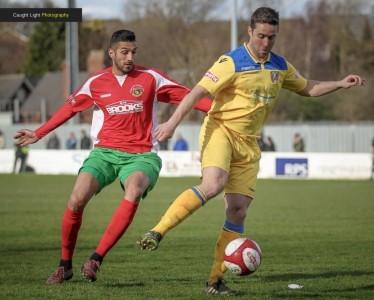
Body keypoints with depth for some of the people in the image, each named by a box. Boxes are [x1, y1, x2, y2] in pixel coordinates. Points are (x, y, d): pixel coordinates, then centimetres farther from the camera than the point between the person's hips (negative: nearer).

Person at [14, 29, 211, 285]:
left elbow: (186, 96, 4)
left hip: (141, 155, -2)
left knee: (133, 192, -34)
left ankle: (96, 259, -29)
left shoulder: (150, 78, 2)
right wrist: (38, 134, 23)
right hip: (105, 152, 2)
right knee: (77, 199, -20)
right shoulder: (96, 83, 7)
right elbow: (70, 108, 20)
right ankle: (65, 265, 1)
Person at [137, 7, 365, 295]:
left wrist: (341, 84, 14)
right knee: (213, 185, -33)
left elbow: (307, 88, 26)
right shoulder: (232, 62, -11)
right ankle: (157, 233, -30)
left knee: (238, 209, -2)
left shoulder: (280, 66, 10)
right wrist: (172, 123, -27)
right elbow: (199, 91, -17)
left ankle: (216, 280, 3)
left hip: (248, 144, 6)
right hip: (220, 130, -6)